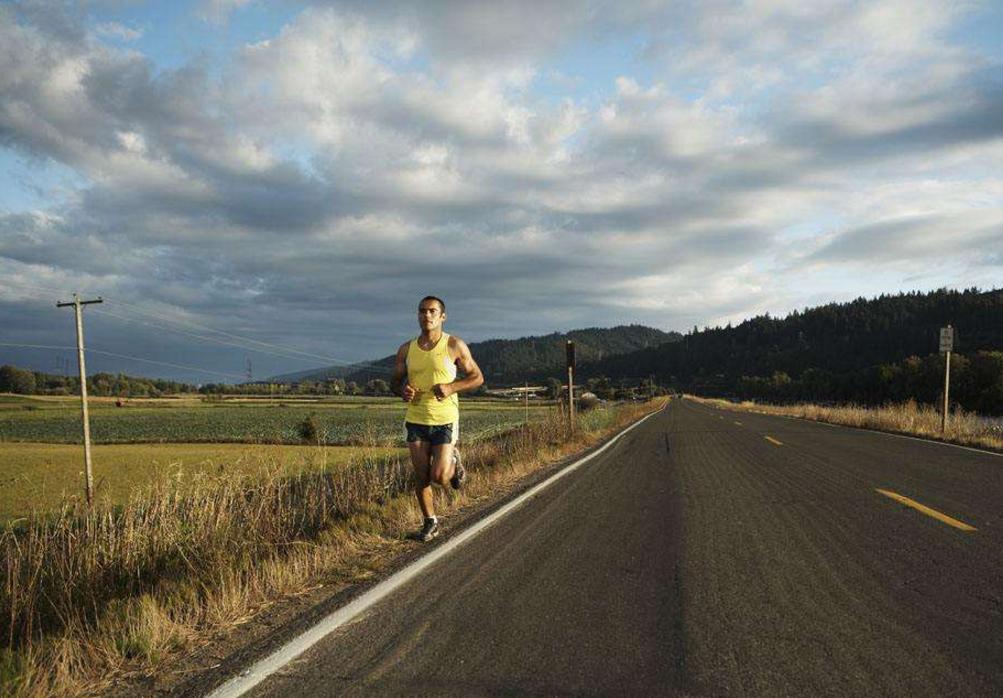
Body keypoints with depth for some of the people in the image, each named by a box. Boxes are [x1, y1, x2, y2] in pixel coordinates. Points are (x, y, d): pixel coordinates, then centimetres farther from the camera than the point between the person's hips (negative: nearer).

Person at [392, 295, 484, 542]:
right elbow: (396, 382, 14)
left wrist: (451, 387, -17)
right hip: (415, 420, 3)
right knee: (421, 477, 6)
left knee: (439, 477, -8)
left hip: (445, 420, -3)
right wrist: (403, 390, -11)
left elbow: (477, 377, 0)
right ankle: (430, 522, 25)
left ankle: (454, 461, 26)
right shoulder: (406, 350, 5)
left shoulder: (454, 345, -5)